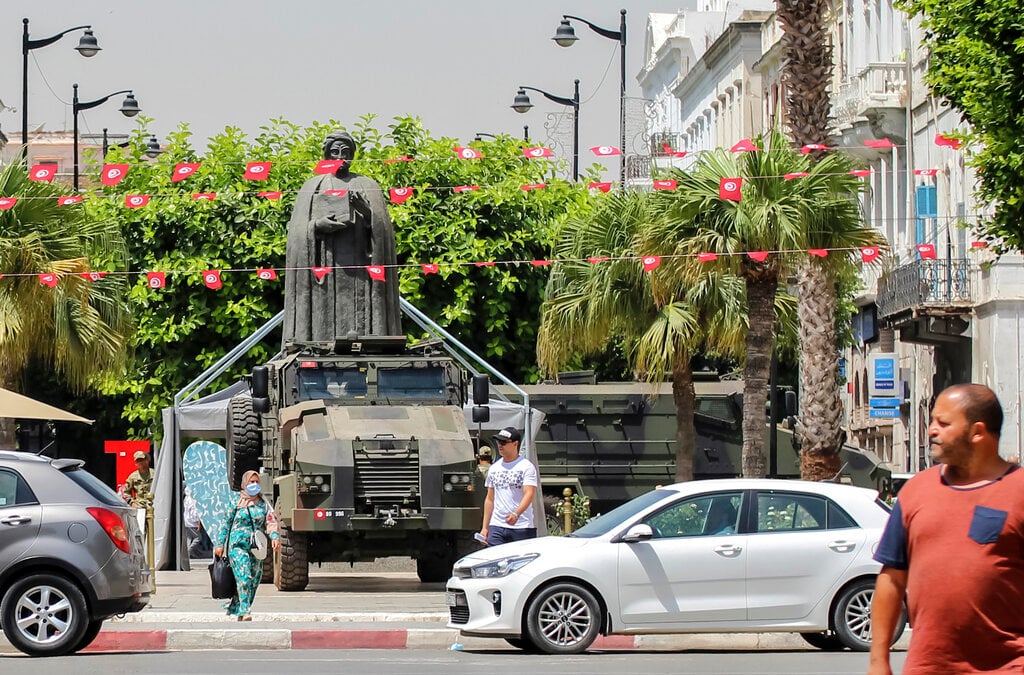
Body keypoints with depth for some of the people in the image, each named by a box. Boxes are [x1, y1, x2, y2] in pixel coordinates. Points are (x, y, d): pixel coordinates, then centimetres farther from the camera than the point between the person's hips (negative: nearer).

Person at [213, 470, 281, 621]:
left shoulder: (263, 503, 11)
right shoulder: (236, 502, 3)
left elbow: (270, 522, 4)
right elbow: (225, 523, 7)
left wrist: (275, 537, -15)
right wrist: (220, 544, 4)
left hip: (256, 547, 4)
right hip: (237, 545, -4)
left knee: (254, 580, 5)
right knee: (244, 577, -20)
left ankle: (235, 609, 19)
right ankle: (244, 612, -26)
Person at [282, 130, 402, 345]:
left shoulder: (367, 186, 15)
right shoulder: (311, 188, 15)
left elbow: (382, 228, 5)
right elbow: (297, 232, 8)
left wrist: (367, 213, -14)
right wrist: (317, 226, -12)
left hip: (359, 267, 0)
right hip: (323, 268, 0)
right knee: (324, 324, -8)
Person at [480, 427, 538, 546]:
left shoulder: (527, 467, -3)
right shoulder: (494, 468, 15)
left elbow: (529, 494, -16)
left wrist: (516, 514, -33)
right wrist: (485, 527, 13)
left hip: (522, 527, -5)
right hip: (496, 527, 5)